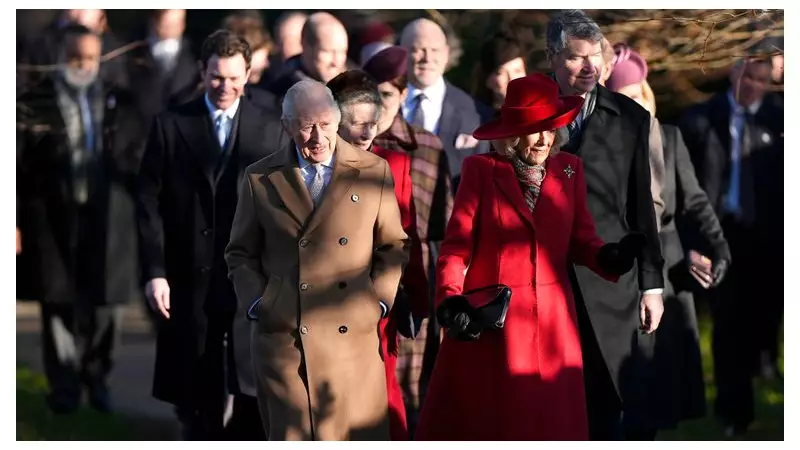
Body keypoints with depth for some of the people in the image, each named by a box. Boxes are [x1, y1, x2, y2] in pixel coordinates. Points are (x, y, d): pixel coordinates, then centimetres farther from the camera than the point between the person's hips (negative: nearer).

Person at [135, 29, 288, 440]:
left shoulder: (269, 131, 6)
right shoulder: (170, 127, 3)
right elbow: (149, 203, 1)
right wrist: (154, 271, -8)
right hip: (189, 281, 0)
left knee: (251, 397, -1)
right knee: (195, 398, 6)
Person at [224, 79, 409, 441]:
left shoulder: (373, 172, 6)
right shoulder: (261, 179, 6)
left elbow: (393, 246, 12)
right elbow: (241, 254, 14)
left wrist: (379, 302, 1)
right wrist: (257, 303, 0)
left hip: (353, 339, 0)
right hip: (282, 339, 0)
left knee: (358, 437, -1)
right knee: (290, 437, 2)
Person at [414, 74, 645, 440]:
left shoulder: (569, 170, 7)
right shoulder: (481, 170, -3)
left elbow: (580, 238, 6)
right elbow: (457, 245, -6)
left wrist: (607, 257, -16)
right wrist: (450, 303, -20)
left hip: (552, 321, 3)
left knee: (551, 423, 6)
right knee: (483, 424, 5)